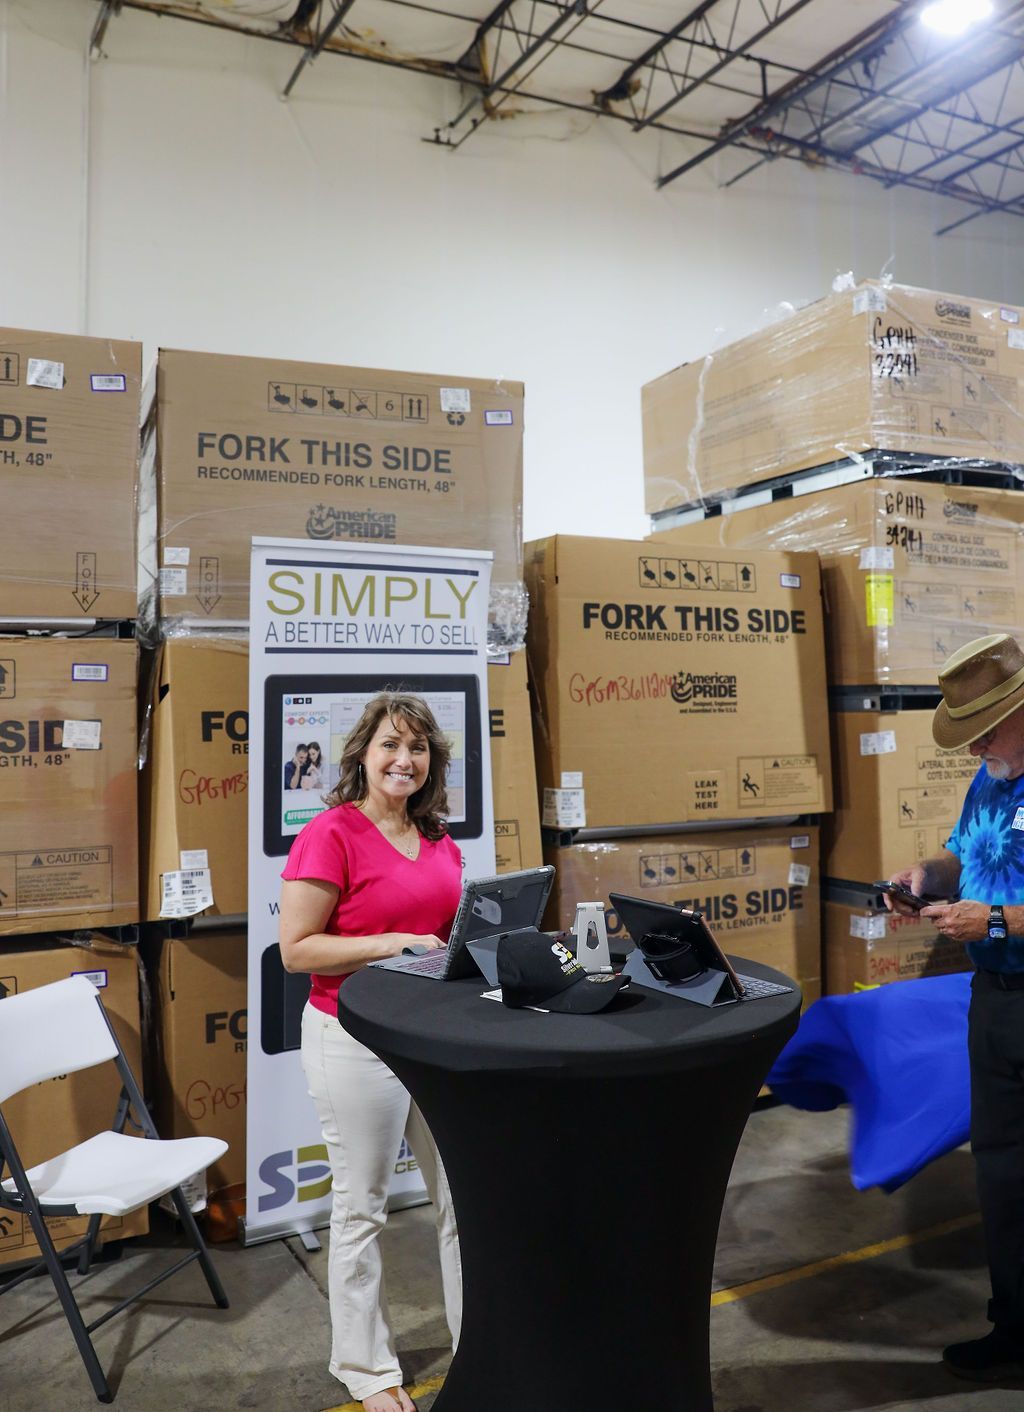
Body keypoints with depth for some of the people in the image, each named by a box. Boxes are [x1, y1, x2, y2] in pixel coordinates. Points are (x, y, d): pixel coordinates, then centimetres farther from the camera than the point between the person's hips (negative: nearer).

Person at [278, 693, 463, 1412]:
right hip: (357, 1040, -6)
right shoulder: (331, 834, -14)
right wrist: (387, 945, -23)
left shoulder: (440, 840, 7)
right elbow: (297, 949, -15)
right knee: (362, 1210, 11)